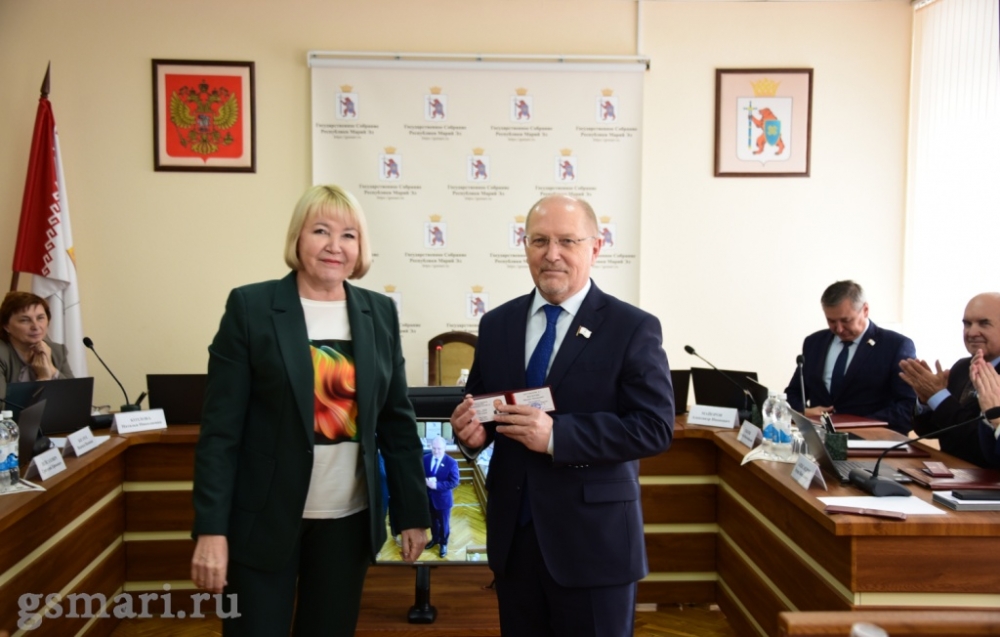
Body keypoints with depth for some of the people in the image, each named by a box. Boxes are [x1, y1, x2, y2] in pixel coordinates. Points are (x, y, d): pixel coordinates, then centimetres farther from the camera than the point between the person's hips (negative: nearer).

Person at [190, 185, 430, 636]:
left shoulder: (380, 313, 4)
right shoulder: (250, 306, -7)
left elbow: (397, 421, 7)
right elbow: (220, 428, -9)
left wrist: (413, 512, 7)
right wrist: (211, 529, -13)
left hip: (349, 519, 4)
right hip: (265, 519, -3)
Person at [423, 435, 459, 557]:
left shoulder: (451, 462, -17)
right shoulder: (425, 459, -4)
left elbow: (454, 482, -19)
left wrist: (437, 485, -28)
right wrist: (425, 481, -22)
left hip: (443, 499, -3)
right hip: (428, 498, 4)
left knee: (444, 523, 13)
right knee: (432, 521, 23)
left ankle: (443, 543, 34)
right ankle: (435, 539, 46)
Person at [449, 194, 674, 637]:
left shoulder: (633, 328, -8)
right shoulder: (496, 324, 7)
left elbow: (655, 427, -15)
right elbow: (478, 403, 13)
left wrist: (557, 435, -25)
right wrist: (472, 430, -11)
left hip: (593, 540, -4)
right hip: (513, 533, 4)